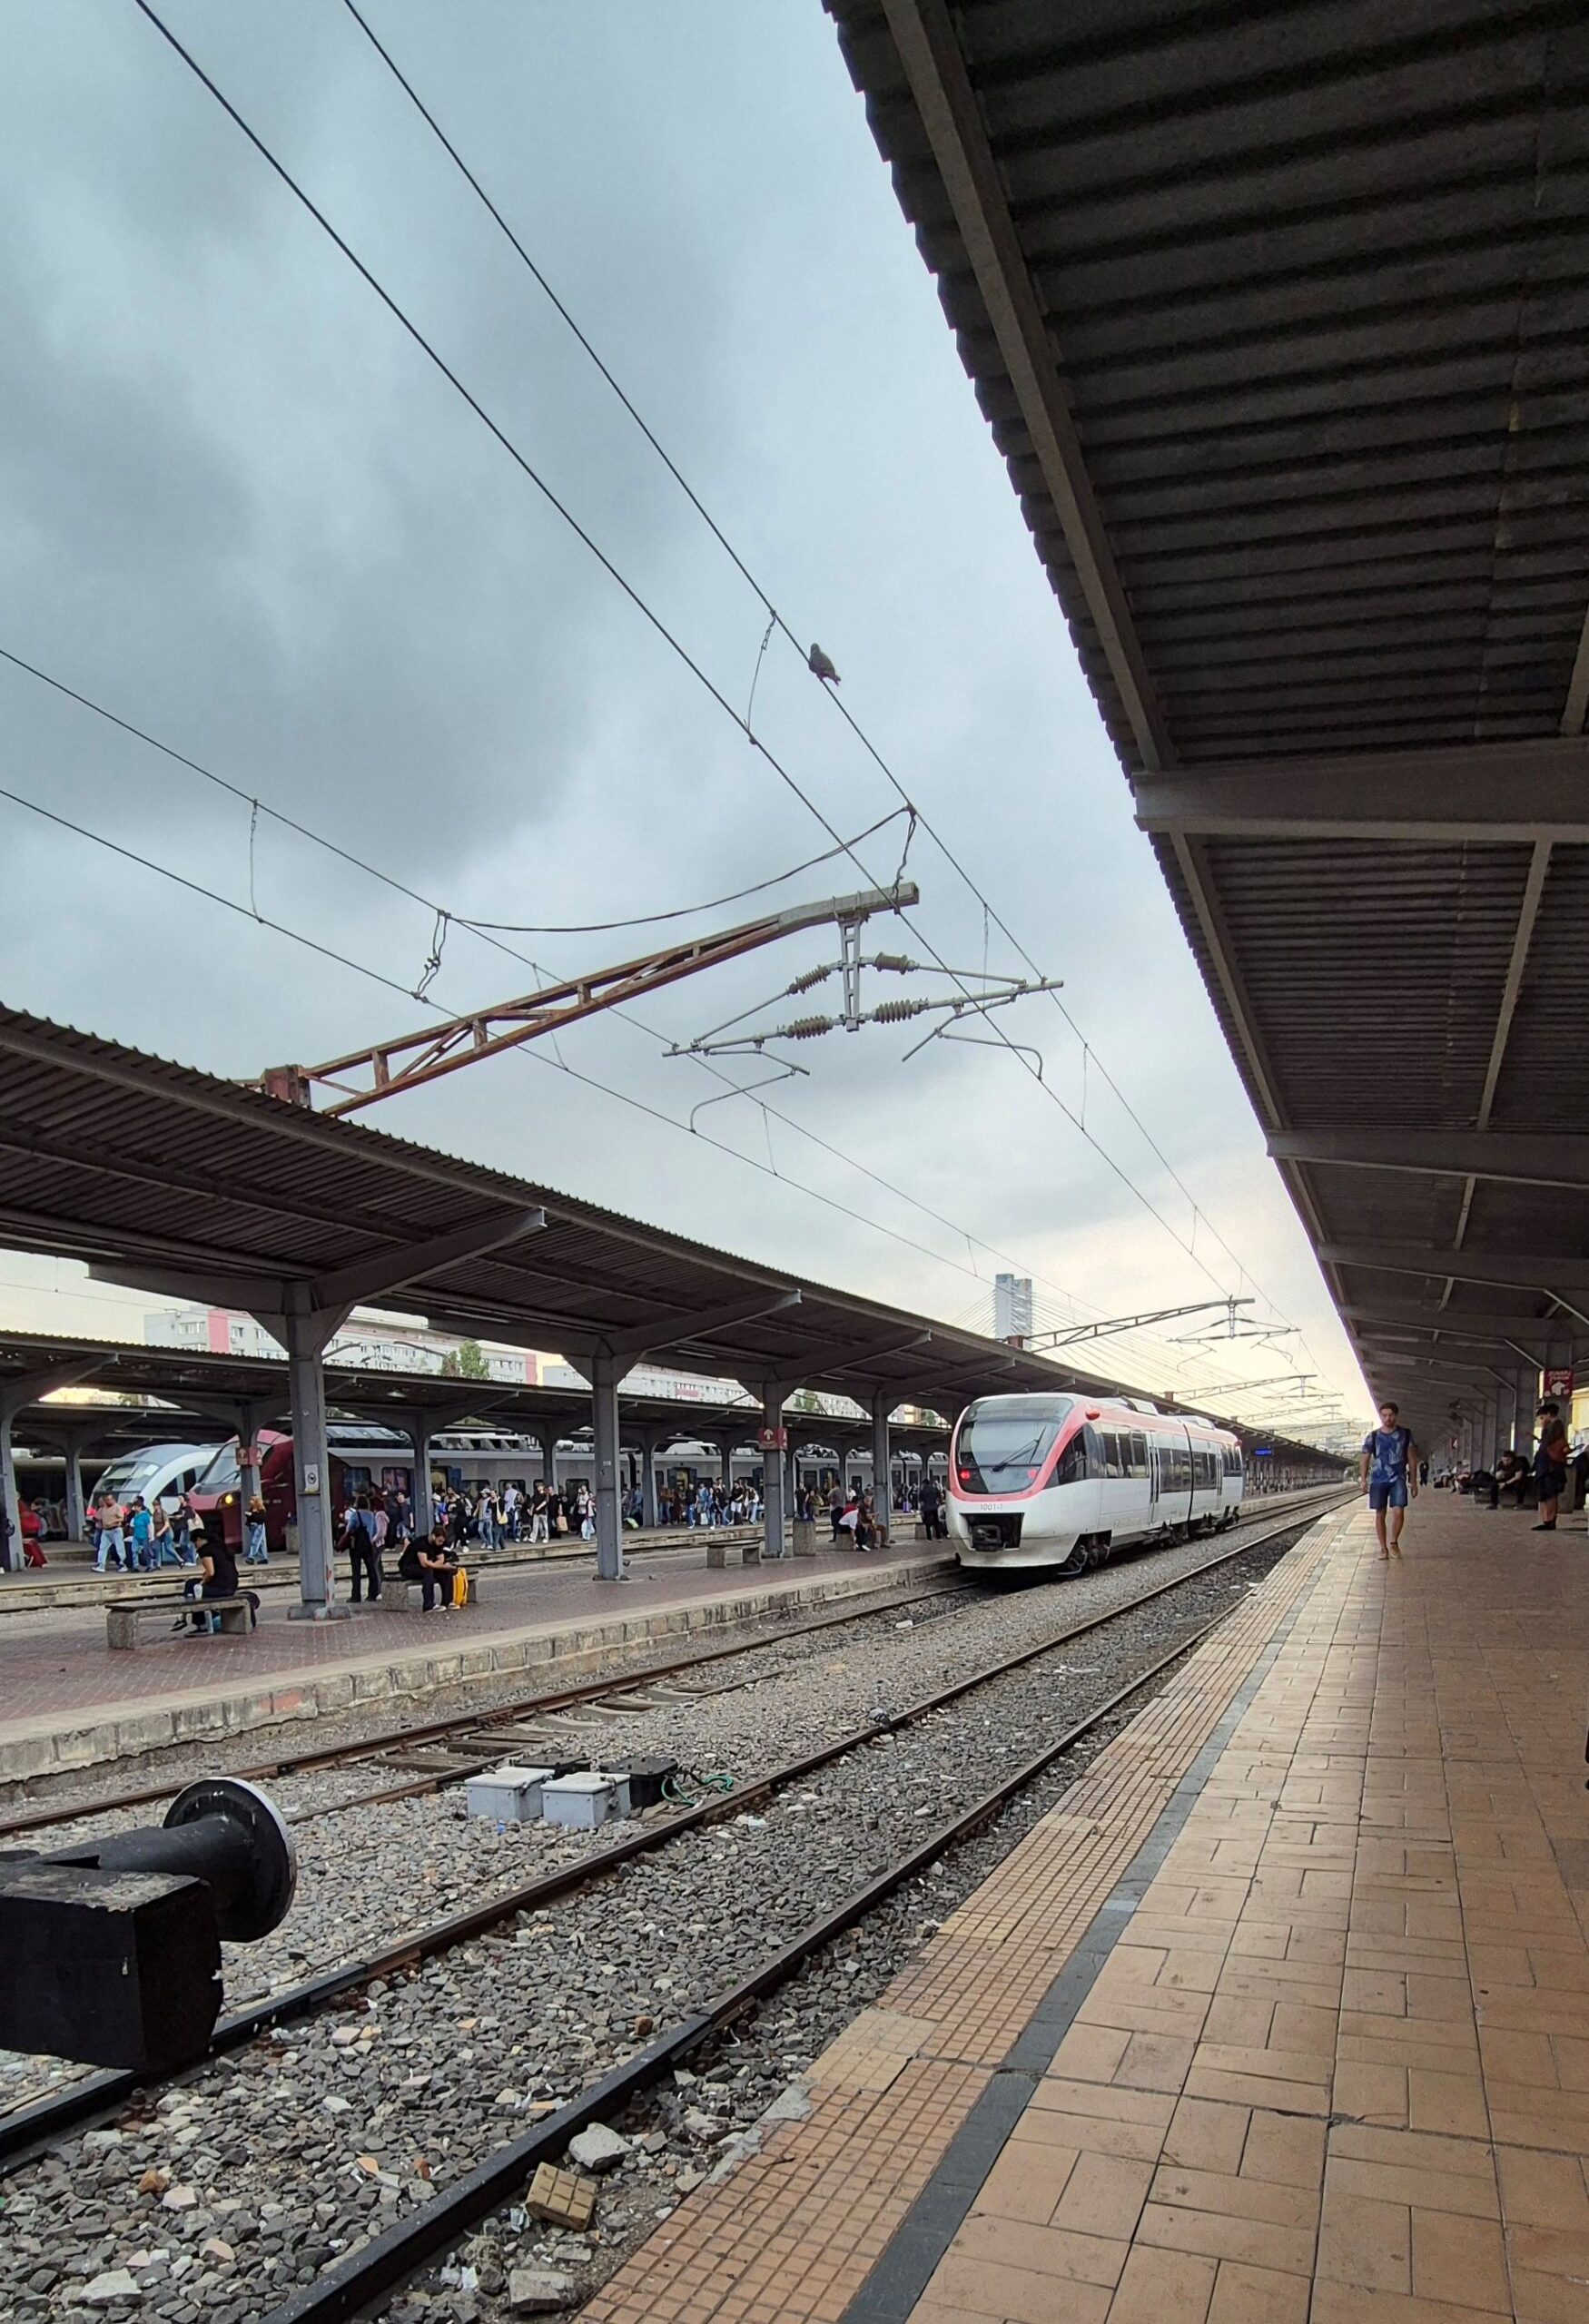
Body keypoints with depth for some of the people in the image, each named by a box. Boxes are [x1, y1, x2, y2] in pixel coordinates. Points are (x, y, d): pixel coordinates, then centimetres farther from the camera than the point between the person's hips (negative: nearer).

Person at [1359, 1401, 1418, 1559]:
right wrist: (1363, 1479, -6)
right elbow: (1366, 1459, 4)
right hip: (1378, 1479, 1)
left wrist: (1413, 1482, 6)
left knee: (1398, 1511, -13)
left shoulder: (1405, 1434, 5)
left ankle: (1394, 1542, 9)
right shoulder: (1373, 1436, 3)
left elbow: (1412, 1459, 8)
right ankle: (1383, 1547, 14)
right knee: (1380, 1514, 3)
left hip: (1398, 1479, -1)